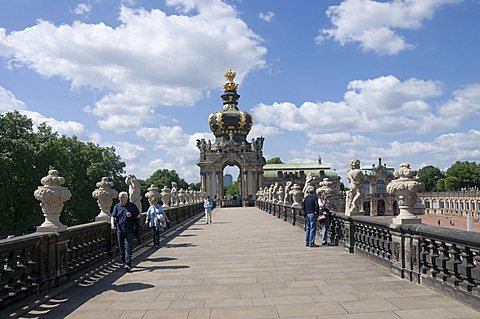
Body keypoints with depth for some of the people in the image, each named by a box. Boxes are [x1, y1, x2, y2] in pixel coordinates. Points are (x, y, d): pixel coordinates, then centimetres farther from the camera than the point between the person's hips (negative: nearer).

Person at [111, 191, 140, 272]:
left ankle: (128, 265, -14)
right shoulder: (117, 206, 9)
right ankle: (124, 263, 24)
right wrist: (113, 224, -16)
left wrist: (132, 216, -8)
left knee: (128, 248, -10)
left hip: (129, 231, -3)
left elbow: (138, 215, 12)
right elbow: (113, 216, 3)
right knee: (122, 248, 10)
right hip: (120, 230, 3)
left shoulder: (132, 206, 4)